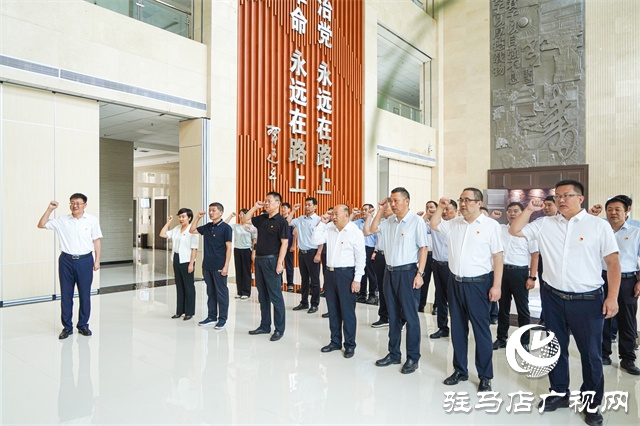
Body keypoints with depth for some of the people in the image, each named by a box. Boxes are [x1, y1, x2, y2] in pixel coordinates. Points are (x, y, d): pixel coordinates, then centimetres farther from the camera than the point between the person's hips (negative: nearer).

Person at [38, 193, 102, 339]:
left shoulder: (92, 220, -1)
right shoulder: (62, 221, 4)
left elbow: (96, 241, 3)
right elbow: (41, 225, 9)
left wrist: (97, 260, 1)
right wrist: (49, 209, -2)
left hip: (85, 260, -1)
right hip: (66, 261, 2)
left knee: (85, 294, 6)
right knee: (66, 294, 7)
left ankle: (83, 325, 20)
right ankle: (67, 327, 19)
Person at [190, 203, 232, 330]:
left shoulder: (225, 227, -8)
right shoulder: (207, 227, 10)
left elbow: (229, 248, -11)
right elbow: (192, 230, 20)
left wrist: (226, 266, -16)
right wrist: (198, 217, 7)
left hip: (219, 267, -6)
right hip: (207, 265, 6)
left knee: (221, 293, 3)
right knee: (210, 292, 14)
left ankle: (222, 319, 12)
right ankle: (211, 317, 24)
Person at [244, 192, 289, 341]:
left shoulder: (281, 221, -10)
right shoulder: (262, 219, 11)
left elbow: (284, 243, -14)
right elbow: (246, 220, 21)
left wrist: (280, 263, -19)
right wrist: (255, 207, 9)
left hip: (272, 261, -7)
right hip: (259, 260, 8)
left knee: (275, 296, -1)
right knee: (262, 296, 14)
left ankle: (279, 329, 9)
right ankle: (265, 326, 24)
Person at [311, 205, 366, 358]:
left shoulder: (355, 232, -10)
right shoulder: (329, 229, 7)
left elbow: (360, 257, -11)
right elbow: (315, 240, 4)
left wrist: (357, 279, -14)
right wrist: (322, 223, -3)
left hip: (346, 273, -6)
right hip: (330, 272, 6)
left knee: (347, 311, 3)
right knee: (333, 310, 15)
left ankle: (350, 345, 16)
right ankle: (335, 341, 29)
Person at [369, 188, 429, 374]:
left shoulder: (416, 221, -10)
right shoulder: (389, 221, 8)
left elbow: (423, 248, -11)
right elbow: (373, 229, 18)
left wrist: (420, 273, -16)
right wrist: (380, 210, 8)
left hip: (408, 272, -6)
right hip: (390, 272, 7)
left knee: (410, 316, 2)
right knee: (393, 315, 15)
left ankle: (413, 358, 15)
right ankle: (393, 354, 27)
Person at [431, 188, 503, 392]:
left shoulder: (491, 225, -8)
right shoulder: (454, 223, 7)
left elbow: (497, 257, -9)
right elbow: (434, 225, 21)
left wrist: (496, 285, -13)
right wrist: (440, 207, 6)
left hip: (478, 283, -5)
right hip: (455, 282, 5)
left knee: (481, 330, 4)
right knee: (457, 328, 13)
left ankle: (485, 376, 19)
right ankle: (460, 370, 28)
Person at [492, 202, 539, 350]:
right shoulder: (500, 229, 9)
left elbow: (534, 255, -5)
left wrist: (532, 277, -10)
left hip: (520, 272, -4)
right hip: (502, 271, 4)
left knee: (522, 309, 6)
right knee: (503, 307, 13)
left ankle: (524, 342, 18)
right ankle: (501, 339, 24)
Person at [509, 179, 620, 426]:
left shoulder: (600, 226, -4)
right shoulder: (545, 224, 3)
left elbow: (613, 262, -5)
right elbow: (515, 231, 6)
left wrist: (612, 297, -10)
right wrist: (529, 210, -4)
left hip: (588, 300, -3)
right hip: (553, 297, 3)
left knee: (591, 353, 8)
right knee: (556, 348, 15)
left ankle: (592, 403, 26)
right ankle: (560, 393, 32)